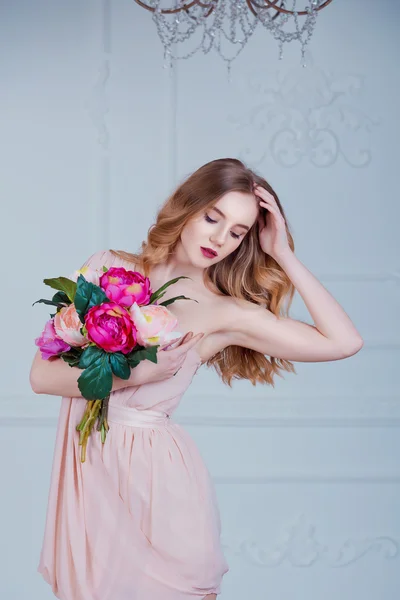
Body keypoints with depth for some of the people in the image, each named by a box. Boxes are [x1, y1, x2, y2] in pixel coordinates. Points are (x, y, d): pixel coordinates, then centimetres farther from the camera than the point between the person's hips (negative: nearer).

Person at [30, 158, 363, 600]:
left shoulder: (227, 314, -3)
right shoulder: (109, 268, 2)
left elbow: (344, 341, -11)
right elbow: (42, 374, -3)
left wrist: (284, 256, -8)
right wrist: (130, 374, -18)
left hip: (159, 475, -1)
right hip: (87, 467, 2)